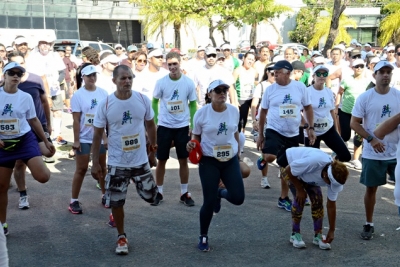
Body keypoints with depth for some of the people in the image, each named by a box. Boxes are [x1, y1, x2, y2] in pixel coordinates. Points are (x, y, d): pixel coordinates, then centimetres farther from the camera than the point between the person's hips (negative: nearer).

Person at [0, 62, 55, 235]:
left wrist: (46, 141, 11)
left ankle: (36, 161, 19)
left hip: (25, 140, 0)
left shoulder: (26, 97, -1)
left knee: (43, 177, -19)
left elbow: (34, 120, 11)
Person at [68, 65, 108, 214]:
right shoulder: (78, 95, -9)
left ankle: (105, 196, 29)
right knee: (81, 169, 0)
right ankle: (74, 201, 8)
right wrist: (76, 140, -13)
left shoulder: (103, 93, 1)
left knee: (102, 168, 14)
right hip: (84, 139, -3)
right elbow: (76, 120, -10)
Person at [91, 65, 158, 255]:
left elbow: (149, 124, 10)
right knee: (116, 202, 2)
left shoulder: (143, 100, -7)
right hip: (117, 163, -2)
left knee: (150, 196, 11)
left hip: (140, 160, 2)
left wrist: (153, 144, 19)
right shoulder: (105, 104, -12)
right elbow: (97, 134, -6)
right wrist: (95, 163, -6)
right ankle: (122, 237, 24)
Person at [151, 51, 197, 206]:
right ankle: (159, 192, 19)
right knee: (161, 160, 6)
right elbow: (154, 102, 5)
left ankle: (184, 193, 18)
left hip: (183, 126, 0)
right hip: (164, 126, 0)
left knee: (183, 160, 7)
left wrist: (193, 125, -2)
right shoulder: (161, 82, -6)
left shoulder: (189, 83, -5)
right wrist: (154, 122, -2)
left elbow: (193, 104, 3)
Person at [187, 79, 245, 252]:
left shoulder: (233, 111, 0)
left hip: (231, 160, 3)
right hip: (209, 161, -3)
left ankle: (220, 193, 32)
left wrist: (238, 151, 22)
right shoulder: (202, 113, -10)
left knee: (238, 198, -5)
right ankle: (203, 237, 18)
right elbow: (196, 136, 2)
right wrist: (191, 144, -18)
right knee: (209, 202, -6)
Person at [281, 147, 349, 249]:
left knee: (318, 199, -10)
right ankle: (295, 234, -6)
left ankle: (318, 235, 1)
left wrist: (331, 231, -11)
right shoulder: (314, 162, -45)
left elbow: (331, 206, -15)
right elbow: (289, 171, -28)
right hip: (292, 168, -5)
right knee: (300, 198, -19)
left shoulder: (334, 178, -24)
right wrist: (300, 190, -21)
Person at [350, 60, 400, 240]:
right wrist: (371, 139, -17)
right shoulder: (365, 97, -6)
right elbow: (354, 123, -6)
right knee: (371, 188, 9)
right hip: (373, 154, -1)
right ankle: (369, 224, 24)